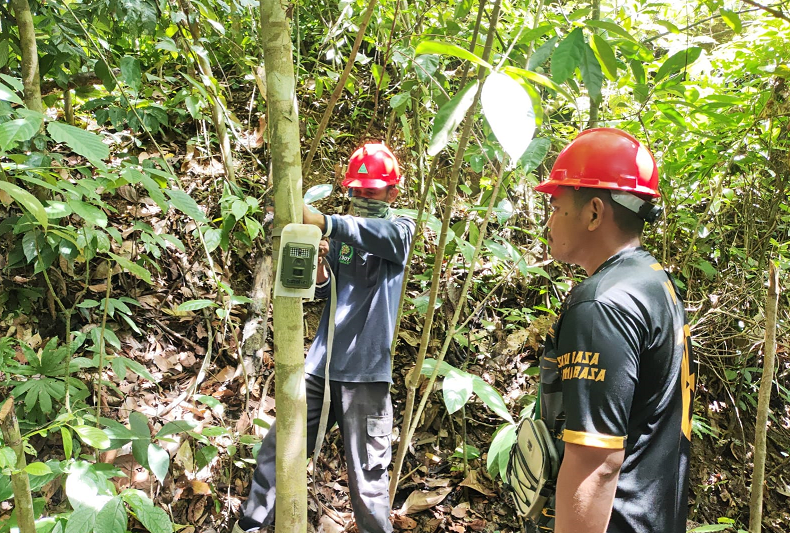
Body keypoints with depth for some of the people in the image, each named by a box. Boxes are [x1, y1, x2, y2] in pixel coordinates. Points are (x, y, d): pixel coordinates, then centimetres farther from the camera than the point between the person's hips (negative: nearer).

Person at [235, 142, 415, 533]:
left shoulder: (399, 230, 1)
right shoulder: (341, 233, 13)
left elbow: (370, 233, -23)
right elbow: (323, 291, 7)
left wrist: (318, 221, -39)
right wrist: (317, 267, -15)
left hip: (366, 372, -4)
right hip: (321, 365, 5)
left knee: (366, 477, -2)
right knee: (277, 446, 5)